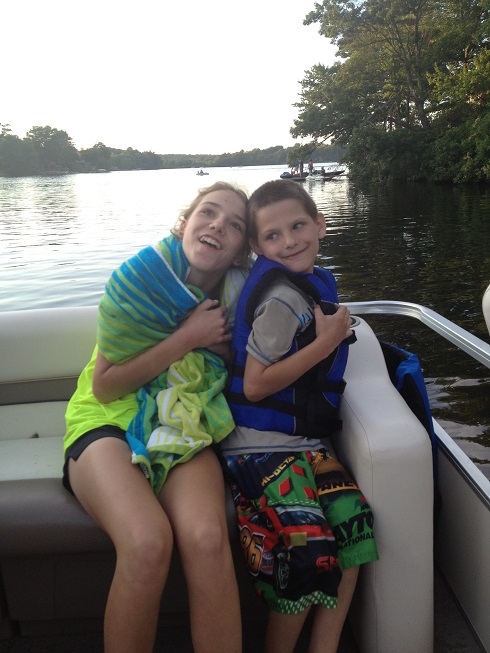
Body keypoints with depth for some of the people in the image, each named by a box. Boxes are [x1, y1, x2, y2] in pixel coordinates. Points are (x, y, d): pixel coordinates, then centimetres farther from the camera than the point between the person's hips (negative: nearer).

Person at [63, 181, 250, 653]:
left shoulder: (236, 290, 2)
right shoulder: (141, 279, -10)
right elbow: (103, 386, -10)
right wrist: (188, 338, -16)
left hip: (185, 428, 3)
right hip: (109, 419, -2)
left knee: (207, 538, -31)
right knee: (147, 541, -33)